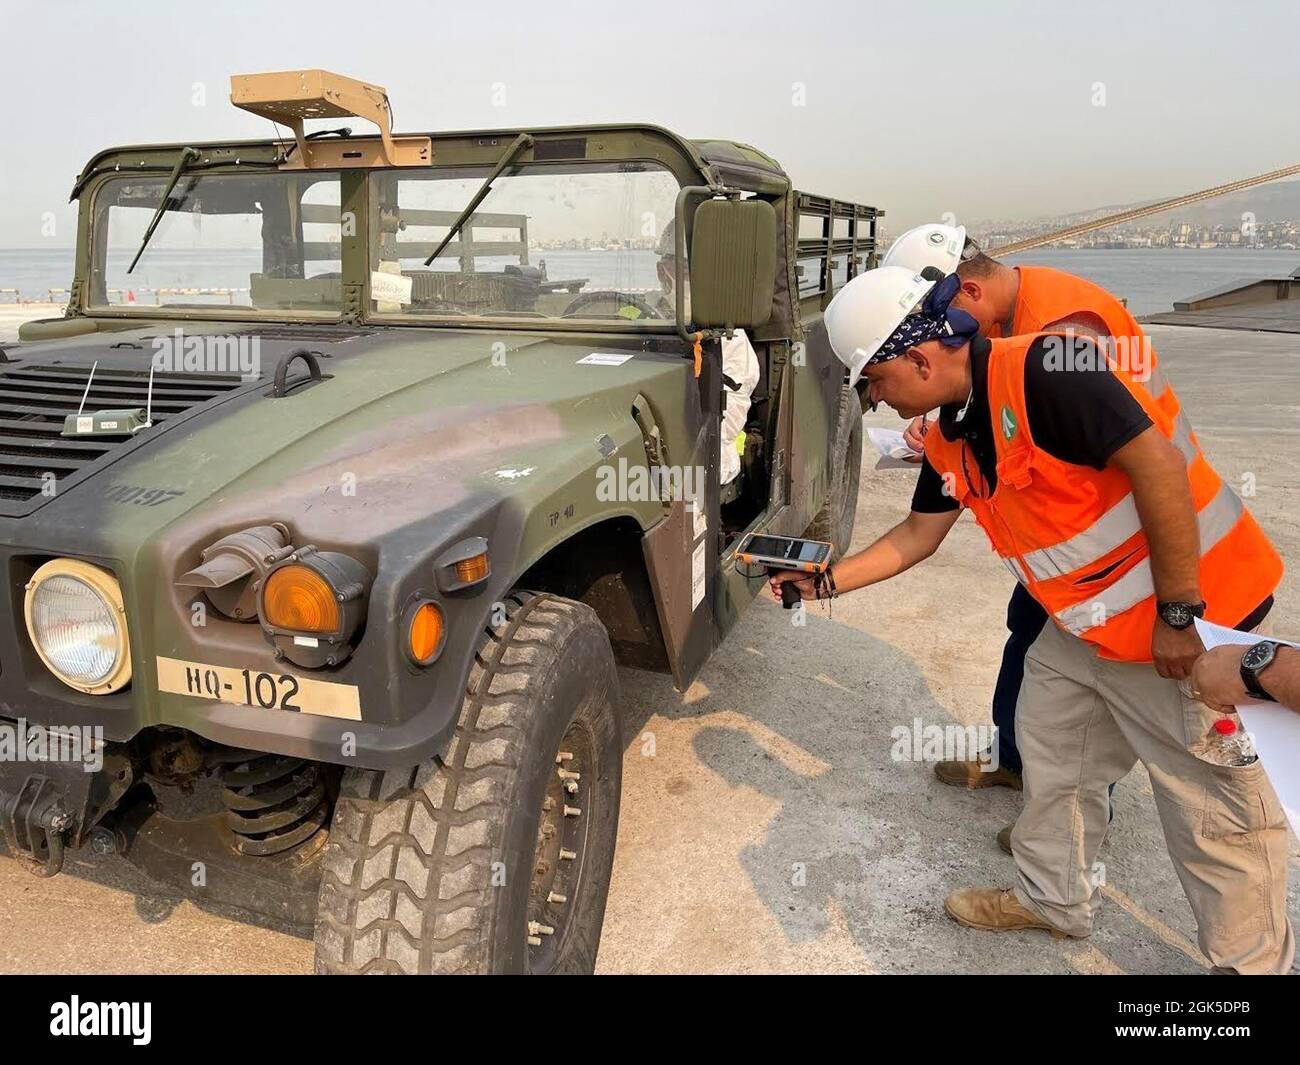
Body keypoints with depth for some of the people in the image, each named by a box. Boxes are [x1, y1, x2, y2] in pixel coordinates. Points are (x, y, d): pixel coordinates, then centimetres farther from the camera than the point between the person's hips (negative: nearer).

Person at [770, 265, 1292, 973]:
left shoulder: (1041, 372, -25)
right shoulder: (949, 443, 4)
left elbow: (1157, 463, -27)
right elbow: (918, 535, 16)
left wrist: (1178, 615, -24)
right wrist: (825, 582, 13)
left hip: (1189, 628, -9)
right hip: (1081, 627, 9)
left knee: (1215, 807, 5)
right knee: (1048, 759, 19)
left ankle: (1254, 961, 28)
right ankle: (1052, 900, 41)